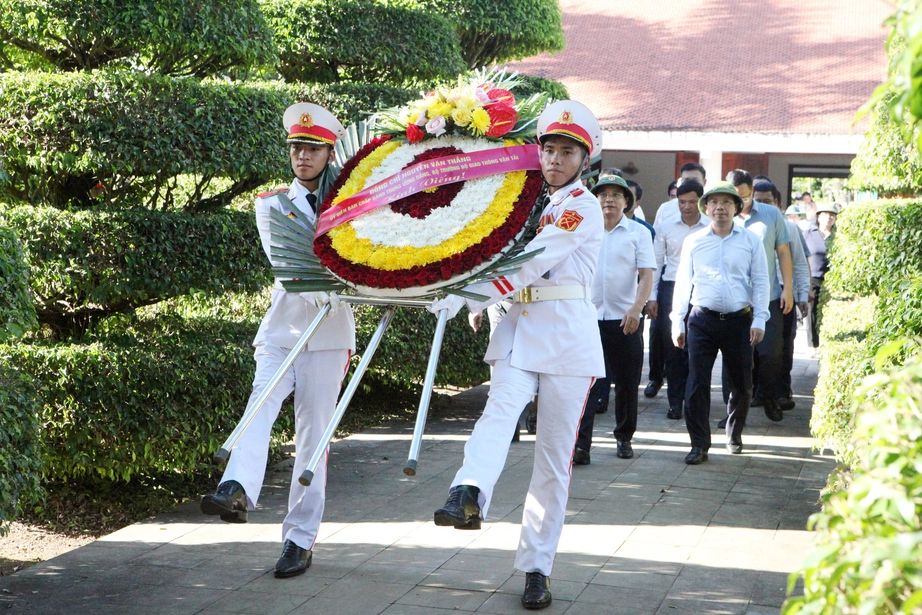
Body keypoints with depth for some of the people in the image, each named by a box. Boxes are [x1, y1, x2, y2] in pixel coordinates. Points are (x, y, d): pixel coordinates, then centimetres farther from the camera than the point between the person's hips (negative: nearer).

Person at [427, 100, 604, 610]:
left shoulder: (582, 207, -4)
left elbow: (526, 266, -15)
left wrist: (465, 297, -20)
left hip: (567, 334, -5)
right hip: (520, 330, 5)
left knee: (554, 454, -1)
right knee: (500, 409, -25)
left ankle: (537, 568, 4)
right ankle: (468, 495, -51)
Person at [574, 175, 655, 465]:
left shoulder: (638, 232, 3)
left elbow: (646, 276, -4)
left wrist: (636, 309, -18)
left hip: (625, 320, 0)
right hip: (589, 317, 0)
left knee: (627, 383, 7)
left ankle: (624, 437, 22)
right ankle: (581, 442, -9)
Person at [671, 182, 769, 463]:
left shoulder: (751, 240, 5)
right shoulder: (693, 242, 6)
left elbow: (760, 281, 5)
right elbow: (682, 283, 9)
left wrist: (759, 321, -3)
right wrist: (678, 323, 5)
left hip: (739, 321, 0)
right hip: (702, 320, 0)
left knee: (742, 384, 9)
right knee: (697, 384, -6)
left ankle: (734, 434, 31)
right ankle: (699, 444, 0)